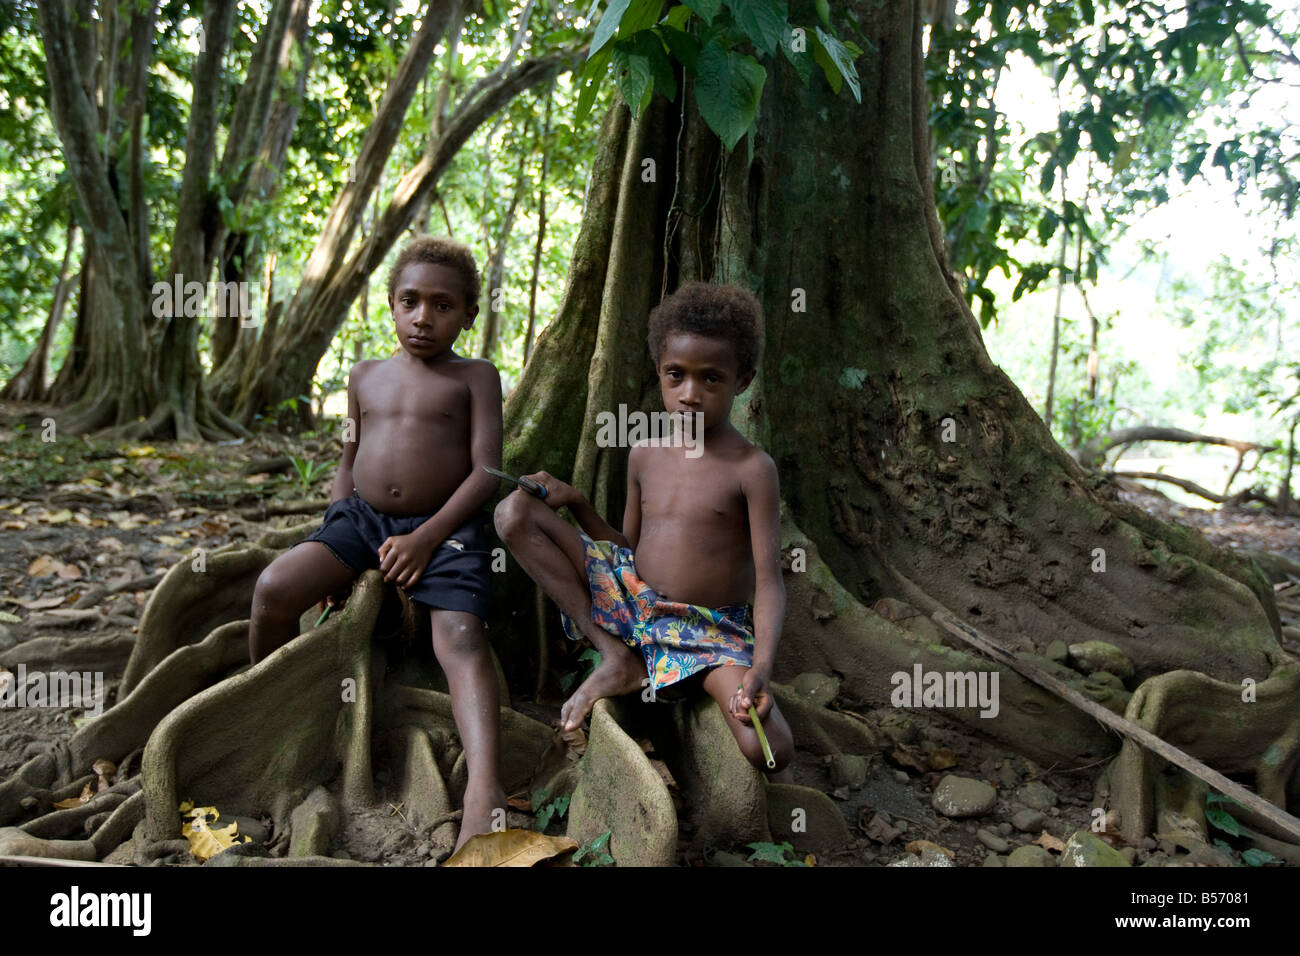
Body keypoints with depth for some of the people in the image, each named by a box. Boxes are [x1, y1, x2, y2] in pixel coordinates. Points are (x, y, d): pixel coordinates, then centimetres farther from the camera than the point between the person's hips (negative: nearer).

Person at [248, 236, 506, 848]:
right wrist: (334, 549, 7)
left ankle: (484, 792, -41)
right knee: (274, 588, -18)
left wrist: (425, 538, -16)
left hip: (444, 528, -4)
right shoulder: (366, 376, 16)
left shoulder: (475, 377, 2)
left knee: (460, 639, -26)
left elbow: (486, 470, -6)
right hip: (361, 518, 4)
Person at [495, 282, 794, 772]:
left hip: (711, 632, -4)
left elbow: (769, 581, -14)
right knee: (514, 511, -9)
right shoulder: (645, 454, 4)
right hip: (630, 598, 4)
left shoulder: (751, 468, -11)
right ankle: (615, 657, -10)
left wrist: (761, 667, -30)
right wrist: (576, 502, -3)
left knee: (772, 748, -29)